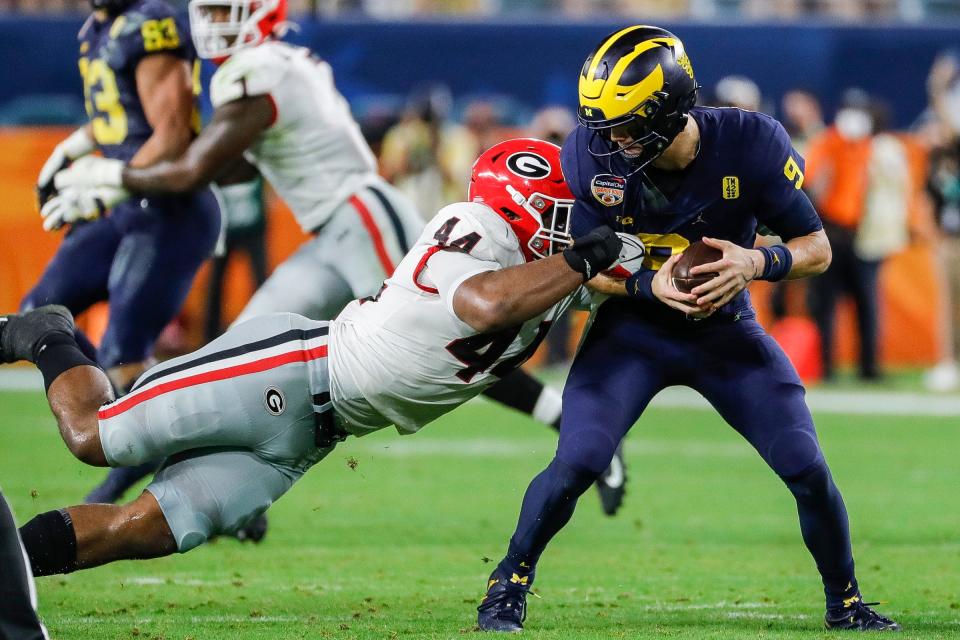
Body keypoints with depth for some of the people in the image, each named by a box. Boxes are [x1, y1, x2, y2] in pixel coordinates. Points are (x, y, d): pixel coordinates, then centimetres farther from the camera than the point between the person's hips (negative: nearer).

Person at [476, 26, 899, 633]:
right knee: (576, 464, -18)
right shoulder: (591, 155, -21)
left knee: (808, 469, -7)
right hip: (632, 330, -1)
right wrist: (650, 286, -29)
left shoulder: (750, 145, -23)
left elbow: (817, 248, -13)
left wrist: (757, 262, -34)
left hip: (727, 331, 1)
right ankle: (509, 584, 7)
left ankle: (846, 604, 17)